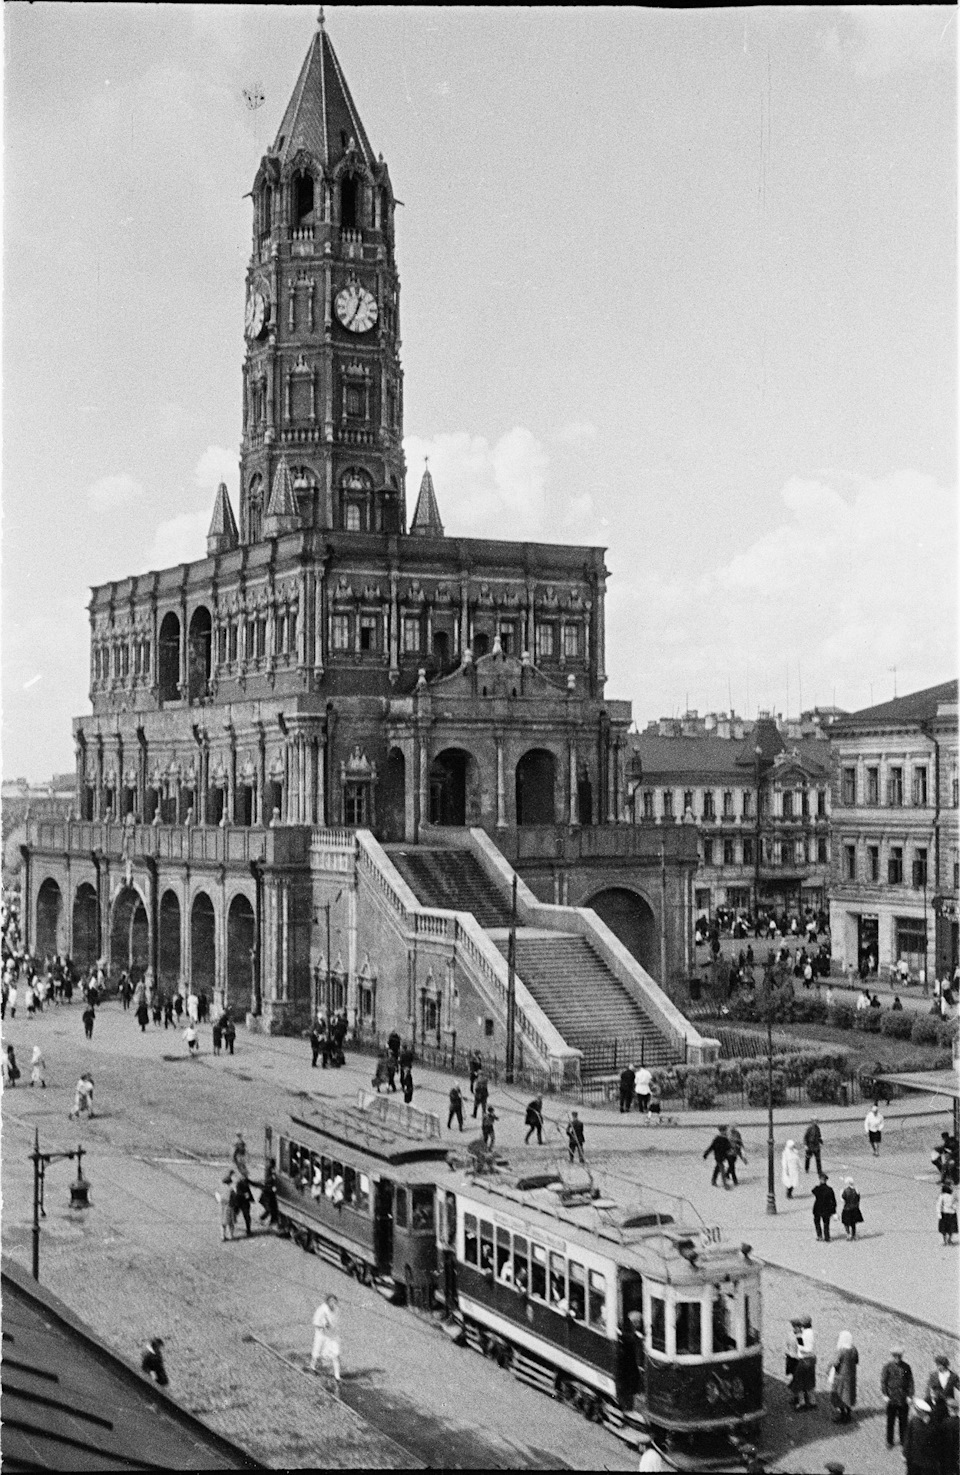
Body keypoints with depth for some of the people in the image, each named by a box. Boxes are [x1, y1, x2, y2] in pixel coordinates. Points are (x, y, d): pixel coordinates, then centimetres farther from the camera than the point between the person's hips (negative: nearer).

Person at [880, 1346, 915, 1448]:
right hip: (891, 1399, -1)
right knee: (890, 1421, 7)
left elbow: (910, 1382, 4)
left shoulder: (906, 1367, 0)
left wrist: (910, 1396, -3)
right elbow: (883, 1381, -3)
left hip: (904, 1399, 1)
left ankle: (903, 1440, 23)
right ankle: (889, 1441, 19)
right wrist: (885, 1395, -10)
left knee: (903, 1421, 8)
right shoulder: (887, 1367, -5)